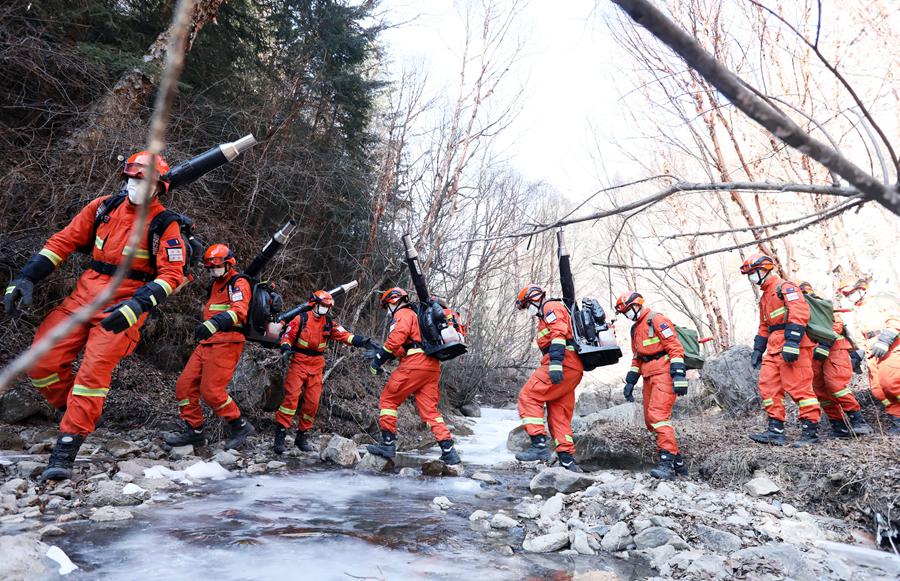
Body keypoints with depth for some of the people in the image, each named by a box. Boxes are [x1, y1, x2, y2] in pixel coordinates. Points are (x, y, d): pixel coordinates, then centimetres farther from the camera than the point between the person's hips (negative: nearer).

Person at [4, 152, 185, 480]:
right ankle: (75, 412, 23)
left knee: (93, 373, -13)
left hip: (123, 307, -5)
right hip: (84, 295, 6)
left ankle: (65, 452, -3)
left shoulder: (166, 226, -8)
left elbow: (172, 274, -15)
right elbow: (63, 242, 9)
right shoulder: (103, 207, 6)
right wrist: (26, 278, -1)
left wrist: (138, 305, -27)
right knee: (41, 364, 0)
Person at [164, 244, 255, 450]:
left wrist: (213, 323, -38)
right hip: (207, 343, 9)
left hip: (227, 344, -9)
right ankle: (194, 431, 16)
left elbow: (239, 311, -25)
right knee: (184, 385, 4)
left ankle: (240, 426, 3)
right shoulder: (215, 285, 23)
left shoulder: (239, 283, -6)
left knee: (211, 390, -13)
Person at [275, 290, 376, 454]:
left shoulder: (329, 323, 6)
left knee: (313, 402, 5)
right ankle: (280, 435, -7)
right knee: (292, 397, -14)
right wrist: (286, 349, -20)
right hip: (298, 362, -4)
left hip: (316, 366, 4)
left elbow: (345, 335, -3)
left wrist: (361, 341, -17)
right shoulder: (301, 319, -4)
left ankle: (302, 436, 20)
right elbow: (287, 336, -1)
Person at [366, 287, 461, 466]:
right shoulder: (415, 315, 32)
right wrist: (382, 353, 28)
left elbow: (396, 338, -15)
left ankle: (388, 444, 6)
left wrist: (379, 359, -10)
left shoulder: (402, 314, 2)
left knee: (388, 399, 5)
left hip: (414, 365, -9)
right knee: (429, 410, 6)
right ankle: (449, 452, -1)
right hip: (432, 366, 9)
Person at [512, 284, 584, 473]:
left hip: (563, 364, -10)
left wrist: (555, 362, -28)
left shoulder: (551, 307, 1)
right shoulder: (546, 316, 32)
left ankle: (539, 445, -19)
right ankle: (567, 461, 8)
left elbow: (558, 334, -17)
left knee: (528, 396, -12)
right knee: (559, 415, 8)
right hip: (573, 368, 10)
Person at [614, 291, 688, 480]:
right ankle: (678, 461, 13)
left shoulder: (656, 320, -7)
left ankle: (667, 462, -20)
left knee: (658, 415, -20)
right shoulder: (635, 328, 21)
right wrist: (630, 382, 20)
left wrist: (679, 375, -22)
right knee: (650, 420, 6)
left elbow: (675, 347, -14)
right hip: (649, 376, 9)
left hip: (664, 372, -9)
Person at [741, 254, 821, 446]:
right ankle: (775, 431, 5)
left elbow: (799, 313, -19)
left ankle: (811, 432, -1)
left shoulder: (784, 287, -5)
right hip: (774, 348, 10)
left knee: (799, 387, -9)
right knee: (768, 385, 3)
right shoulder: (765, 297, 26)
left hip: (792, 346, -10)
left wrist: (792, 342, -26)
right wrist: (758, 349, 24)